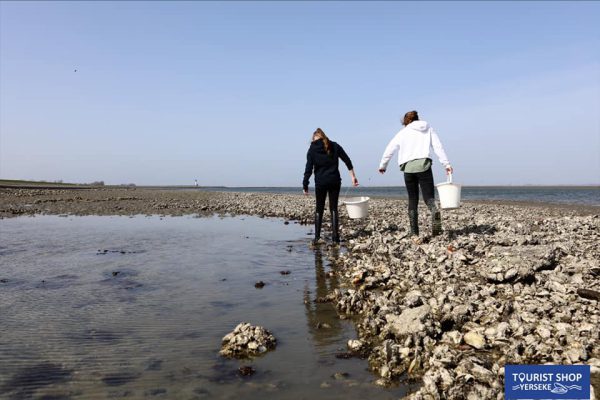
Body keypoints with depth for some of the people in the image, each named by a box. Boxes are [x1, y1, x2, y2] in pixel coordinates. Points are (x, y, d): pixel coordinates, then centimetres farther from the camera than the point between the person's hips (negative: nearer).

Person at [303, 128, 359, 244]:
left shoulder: (312, 149, 0)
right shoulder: (334, 146, 6)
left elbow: (308, 169, -6)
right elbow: (347, 161, 5)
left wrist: (305, 185, -2)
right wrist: (353, 176, 8)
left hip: (320, 182, -1)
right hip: (334, 181, 2)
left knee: (319, 209, 9)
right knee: (333, 208, 7)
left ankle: (317, 237, 5)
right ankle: (335, 236, 1)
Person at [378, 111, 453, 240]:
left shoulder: (403, 132, 15)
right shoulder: (428, 129, 16)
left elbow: (389, 150, 13)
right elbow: (438, 147, 6)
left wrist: (383, 165, 26)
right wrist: (446, 164, 3)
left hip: (408, 167, 1)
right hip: (423, 165, 0)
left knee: (413, 200, 8)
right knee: (429, 197, -1)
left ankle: (414, 234, 5)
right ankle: (435, 212, -38)